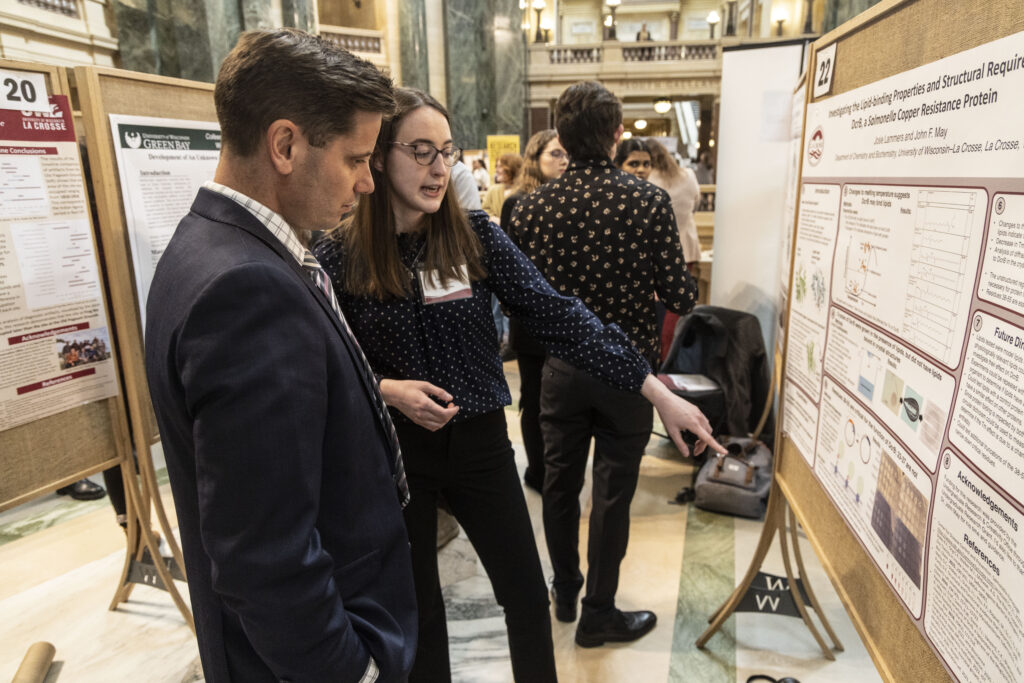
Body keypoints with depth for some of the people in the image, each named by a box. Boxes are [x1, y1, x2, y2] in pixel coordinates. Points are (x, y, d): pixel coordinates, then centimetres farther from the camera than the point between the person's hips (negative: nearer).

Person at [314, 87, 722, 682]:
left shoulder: (475, 235, -6)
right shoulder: (339, 255, -9)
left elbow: (554, 314, -13)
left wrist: (656, 389, -17)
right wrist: (385, 389, -22)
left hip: (480, 440, 1)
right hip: (392, 452, -1)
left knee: (528, 596, 15)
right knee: (417, 610, 19)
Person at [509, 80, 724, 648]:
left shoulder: (533, 207, -6)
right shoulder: (648, 202, -14)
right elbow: (680, 297, -13)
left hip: (561, 367, 3)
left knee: (560, 482, 19)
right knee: (612, 491, 11)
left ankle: (565, 592, 38)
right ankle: (598, 613, 26)